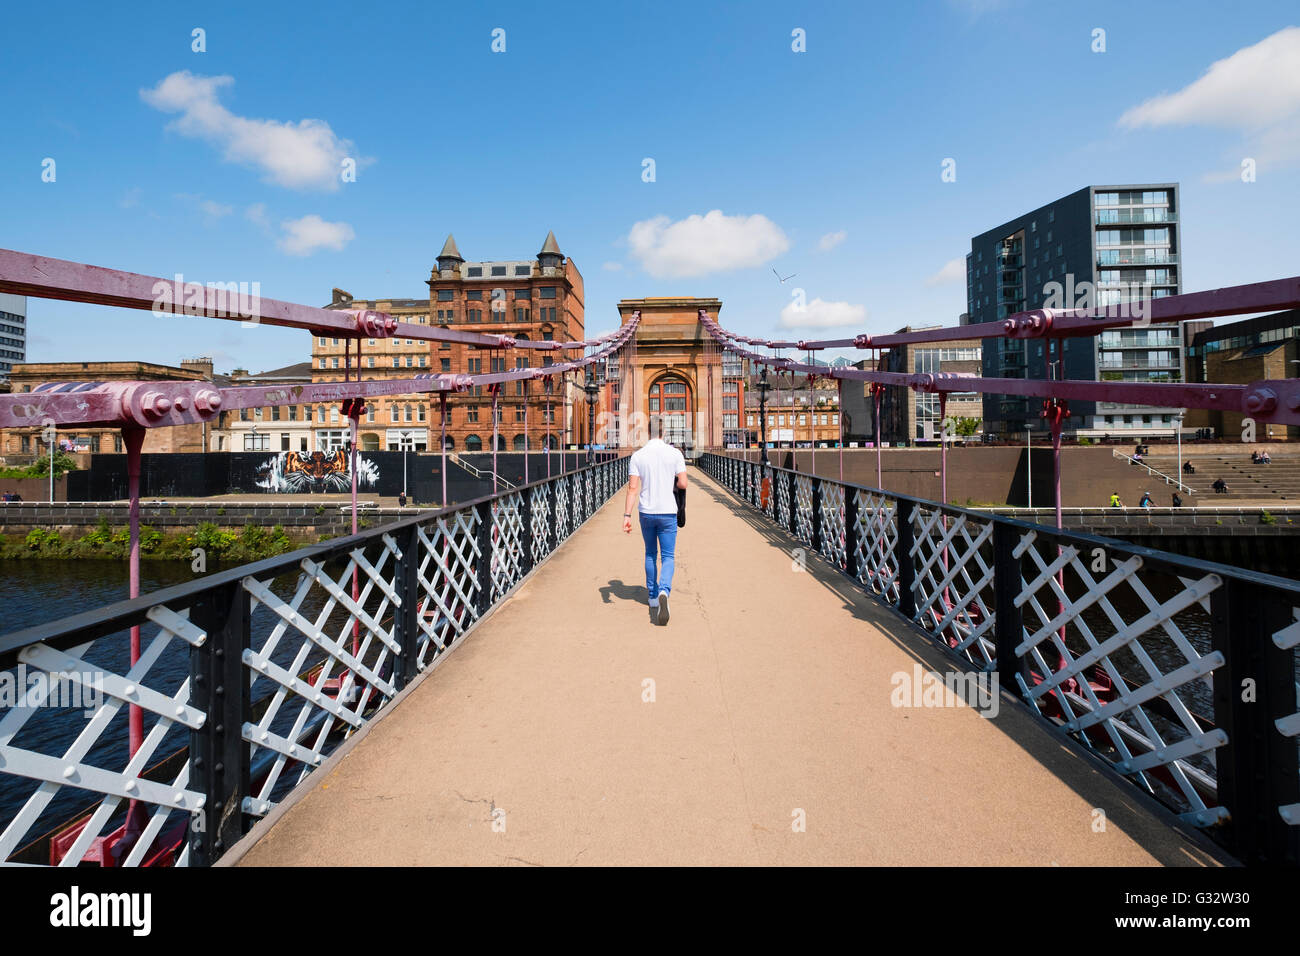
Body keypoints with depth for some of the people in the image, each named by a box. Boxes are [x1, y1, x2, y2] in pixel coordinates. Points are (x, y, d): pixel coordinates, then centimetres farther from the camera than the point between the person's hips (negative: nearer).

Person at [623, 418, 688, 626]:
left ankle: (653, 595, 30)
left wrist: (627, 515, -7)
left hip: (646, 512, 2)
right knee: (668, 556, 3)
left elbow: (632, 487, -7)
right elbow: (683, 484, -7)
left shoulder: (637, 455, -3)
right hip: (668, 513, -2)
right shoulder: (674, 453, -5)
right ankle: (664, 591, -23)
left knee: (650, 554, 19)